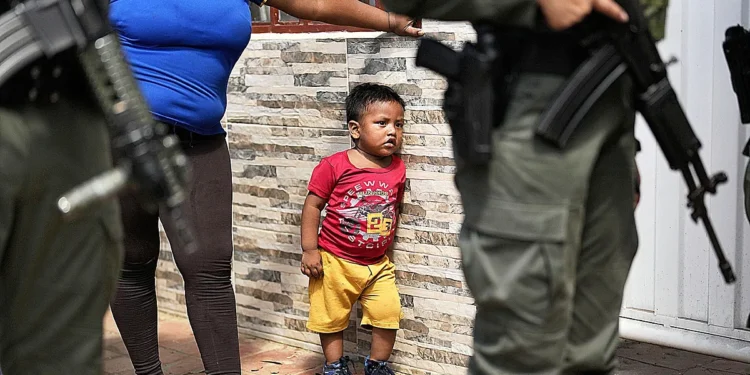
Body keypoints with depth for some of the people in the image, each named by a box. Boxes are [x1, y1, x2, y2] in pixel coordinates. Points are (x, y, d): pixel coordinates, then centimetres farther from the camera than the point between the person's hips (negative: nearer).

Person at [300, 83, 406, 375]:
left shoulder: (397, 169, 0)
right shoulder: (334, 166, -15)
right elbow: (313, 206, -9)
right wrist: (310, 250, -11)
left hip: (378, 264, 3)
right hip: (335, 262, -3)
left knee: (388, 316, 0)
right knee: (331, 318, 9)